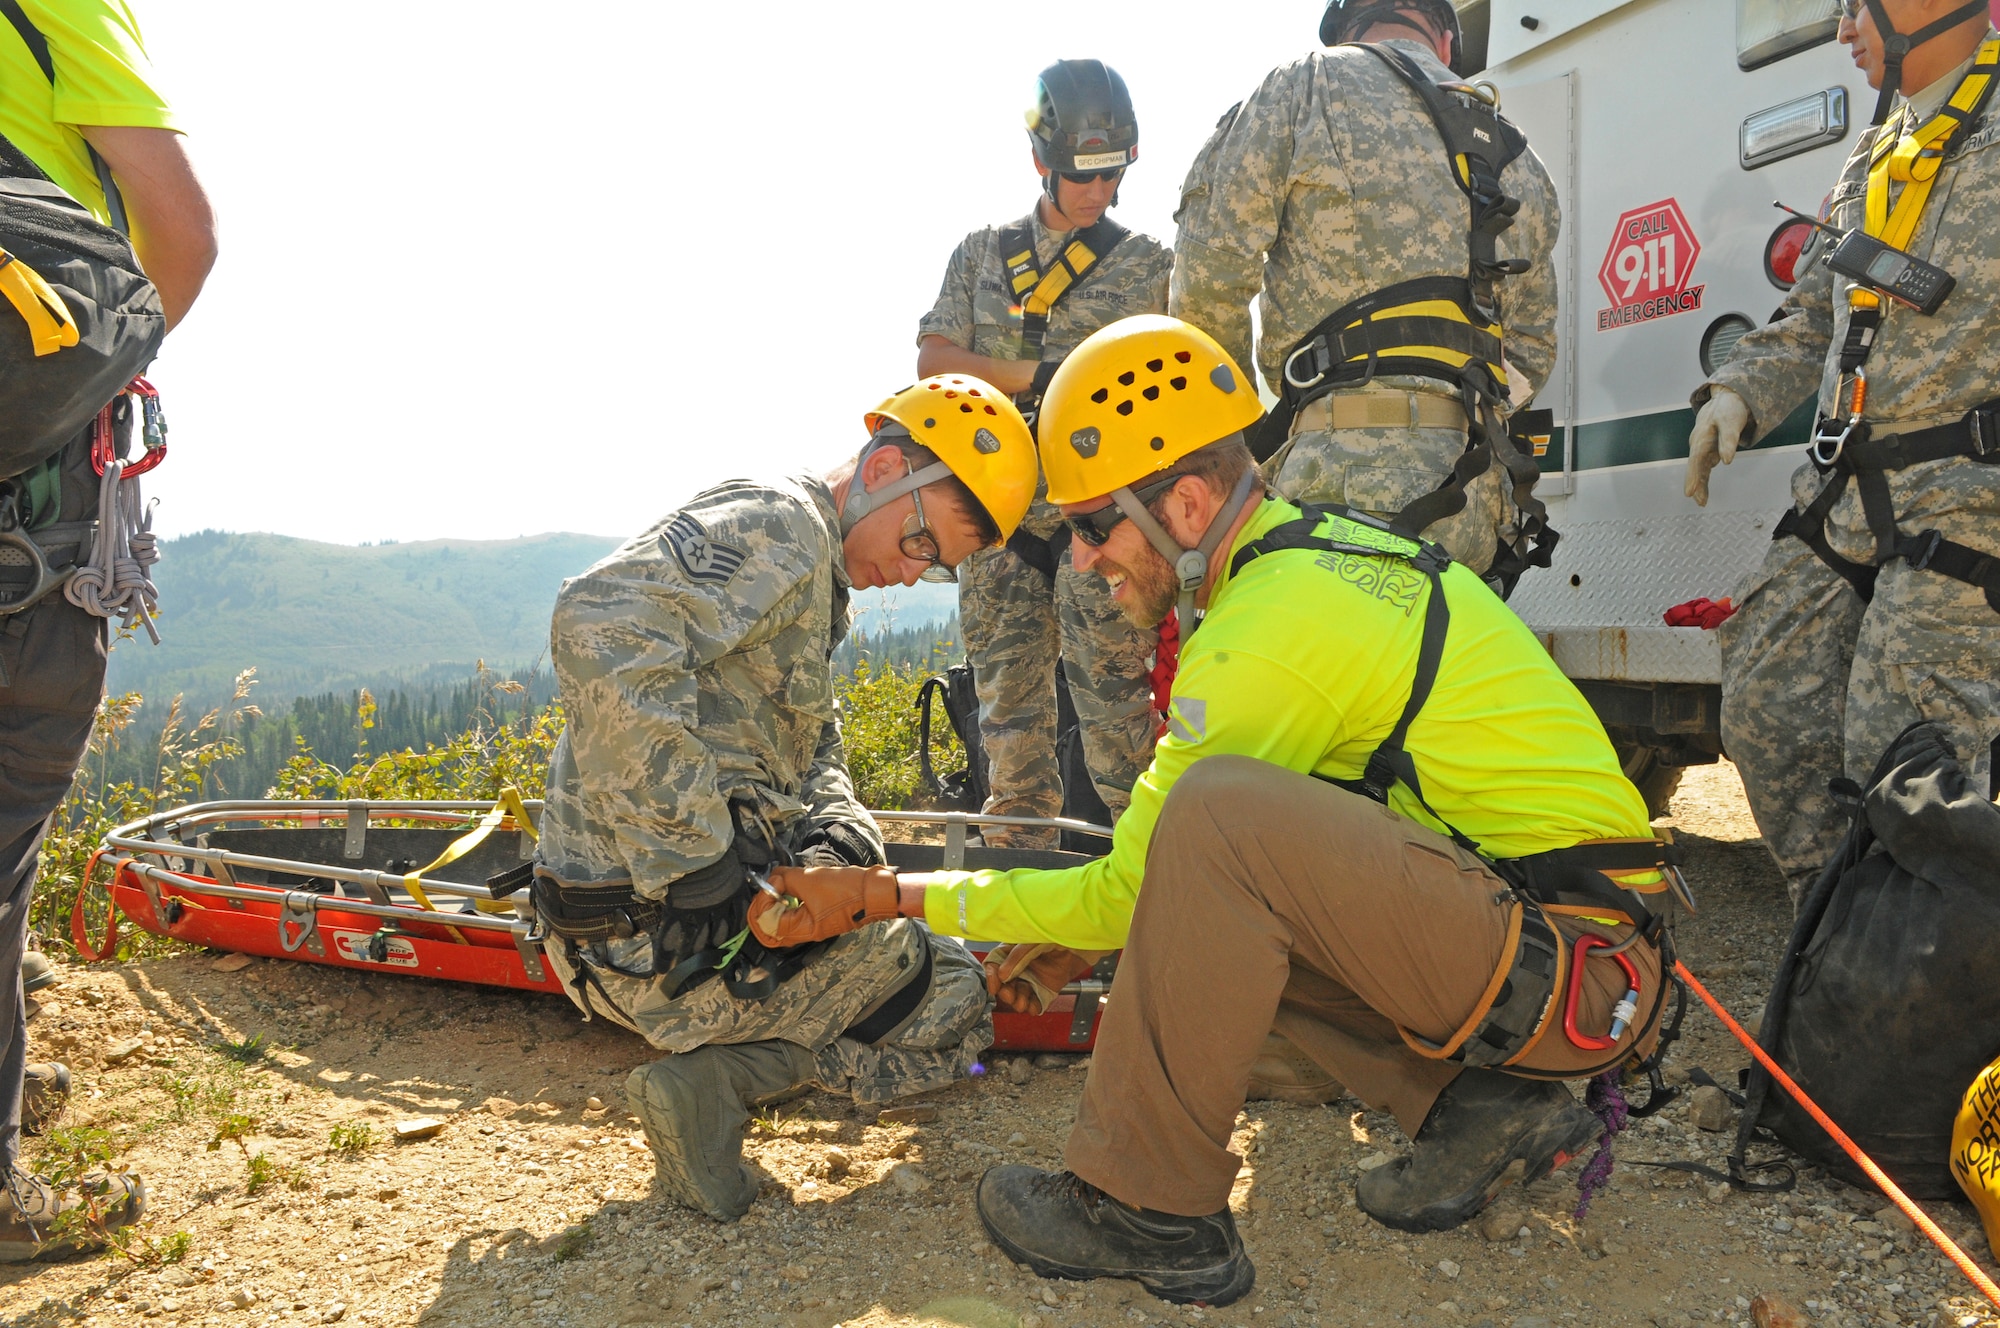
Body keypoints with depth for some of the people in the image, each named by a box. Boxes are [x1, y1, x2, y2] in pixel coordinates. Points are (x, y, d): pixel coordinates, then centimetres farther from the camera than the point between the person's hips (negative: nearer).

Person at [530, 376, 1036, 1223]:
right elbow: (602, 628, -32)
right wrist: (698, 859, -31)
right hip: (674, 931, -9)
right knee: (956, 1002, 10)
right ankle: (722, 1075, -8)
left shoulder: (817, 583, 18)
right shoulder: (782, 526, -15)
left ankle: (716, 1070, 7)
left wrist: (837, 830, -4)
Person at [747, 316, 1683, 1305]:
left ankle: (1148, 1209, -13)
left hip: (1577, 970, -10)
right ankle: (1483, 1110, 6)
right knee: (1208, 908, 14)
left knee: (1222, 816, -27)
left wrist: (891, 896, -5)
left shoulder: (1264, 633, -20)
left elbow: (1122, 896, -12)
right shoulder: (1327, 544, 10)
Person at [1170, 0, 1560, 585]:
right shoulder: (1519, 163, 25)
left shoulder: (1306, 87, 7)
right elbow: (1531, 354, 26)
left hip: (1343, 473, -6)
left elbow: (1210, 272, 0)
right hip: (1473, 490, 6)